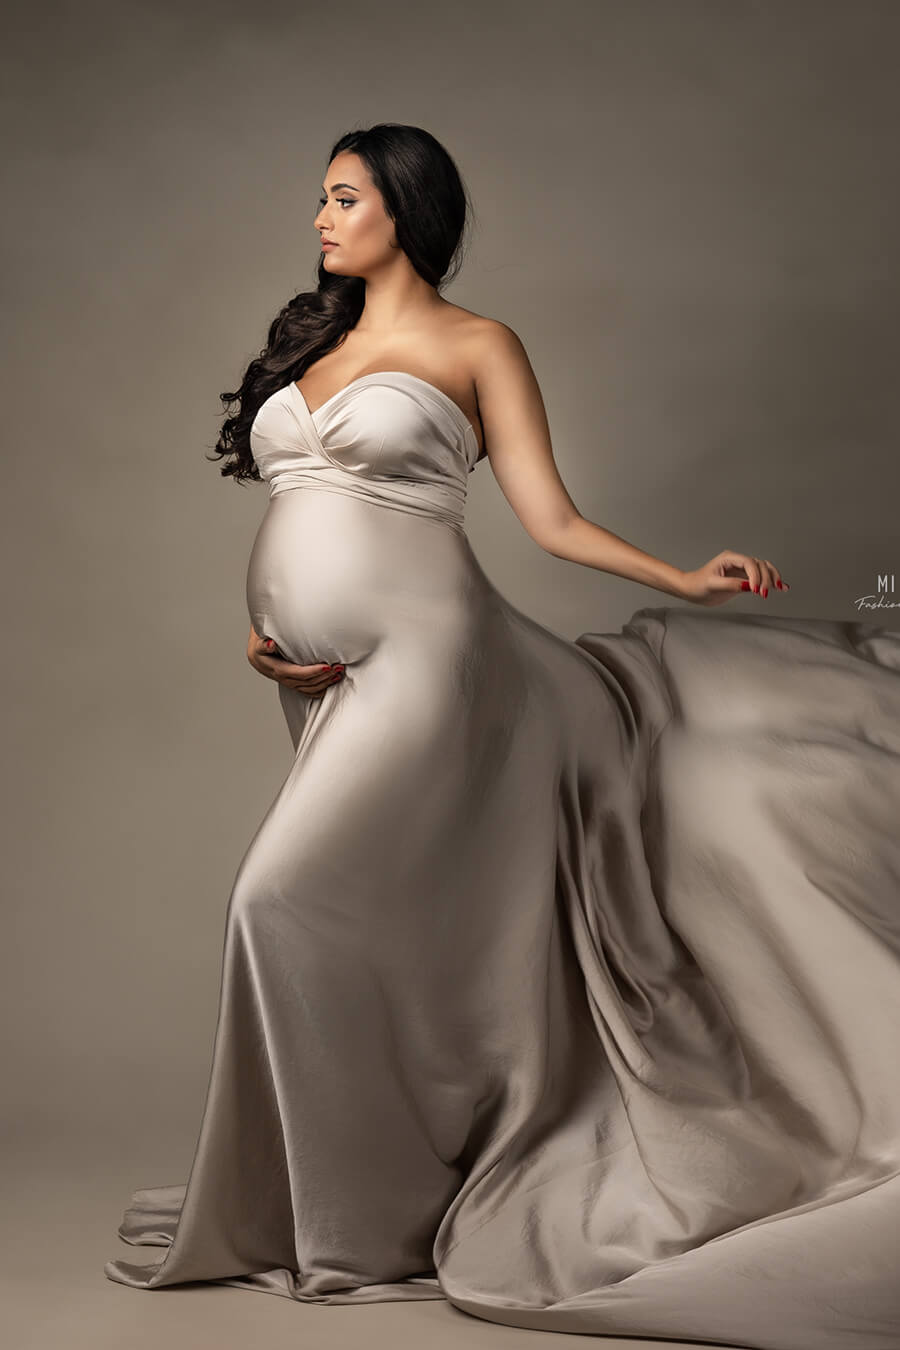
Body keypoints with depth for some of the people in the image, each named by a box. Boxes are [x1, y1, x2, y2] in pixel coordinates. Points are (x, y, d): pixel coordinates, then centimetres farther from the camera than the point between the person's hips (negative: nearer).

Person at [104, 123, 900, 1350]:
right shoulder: (311, 343, 21)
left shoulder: (478, 348, 3)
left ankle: (358, 1216, -2)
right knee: (379, 927, 5)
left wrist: (688, 582, -13)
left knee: (288, 897, -16)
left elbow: (553, 519, -2)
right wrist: (261, 629, 6)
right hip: (331, 684, 6)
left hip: (420, 654, -6)